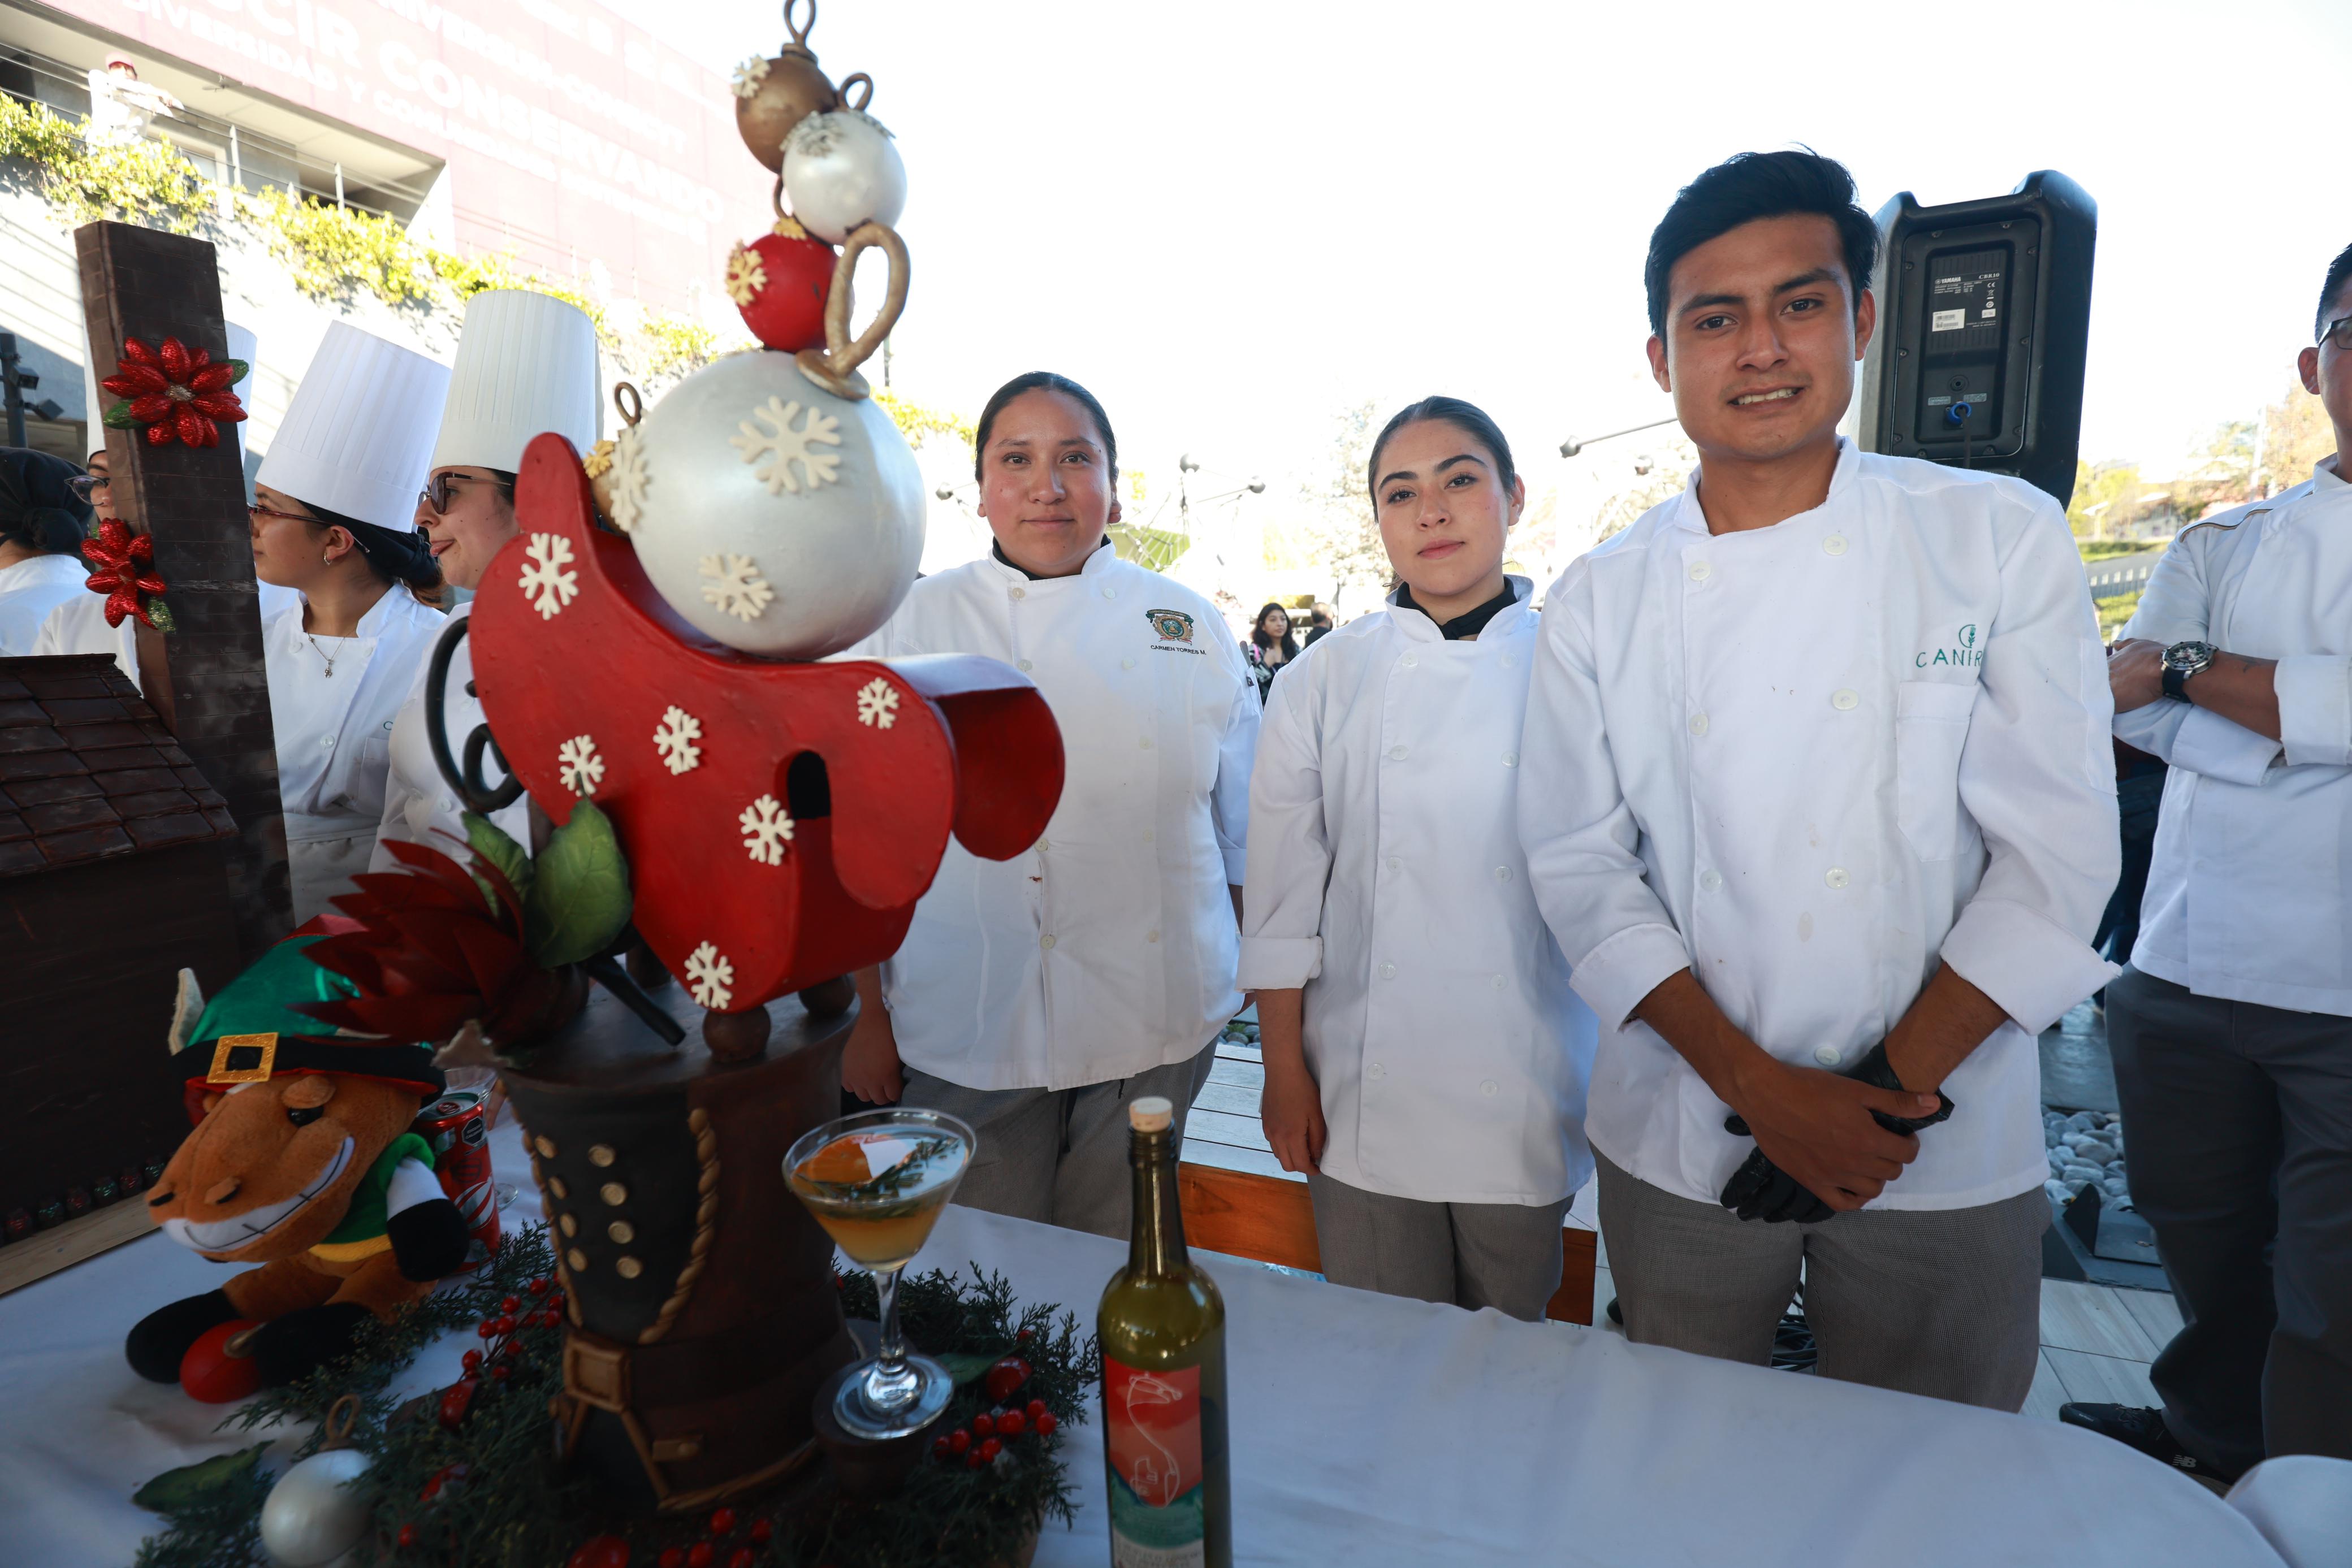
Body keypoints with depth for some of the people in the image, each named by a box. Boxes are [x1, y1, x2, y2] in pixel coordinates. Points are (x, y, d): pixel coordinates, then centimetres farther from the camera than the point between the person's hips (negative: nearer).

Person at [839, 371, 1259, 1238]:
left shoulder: (1187, 625, 3)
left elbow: (1248, 832, 7)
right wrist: (867, 1016, 0)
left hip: (1155, 1028, 2)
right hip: (965, 1036, -1)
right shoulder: (906, 624, -1)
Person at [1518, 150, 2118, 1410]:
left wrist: (1889, 1096, -13)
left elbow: (2054, 857, -7)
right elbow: (1582, 869, -5)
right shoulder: (1599, 601, -3)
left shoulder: (2002, 540, -4)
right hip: (1680, 1148, 1)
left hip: (1947, 1155, 0)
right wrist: (1758, 1085, -13)